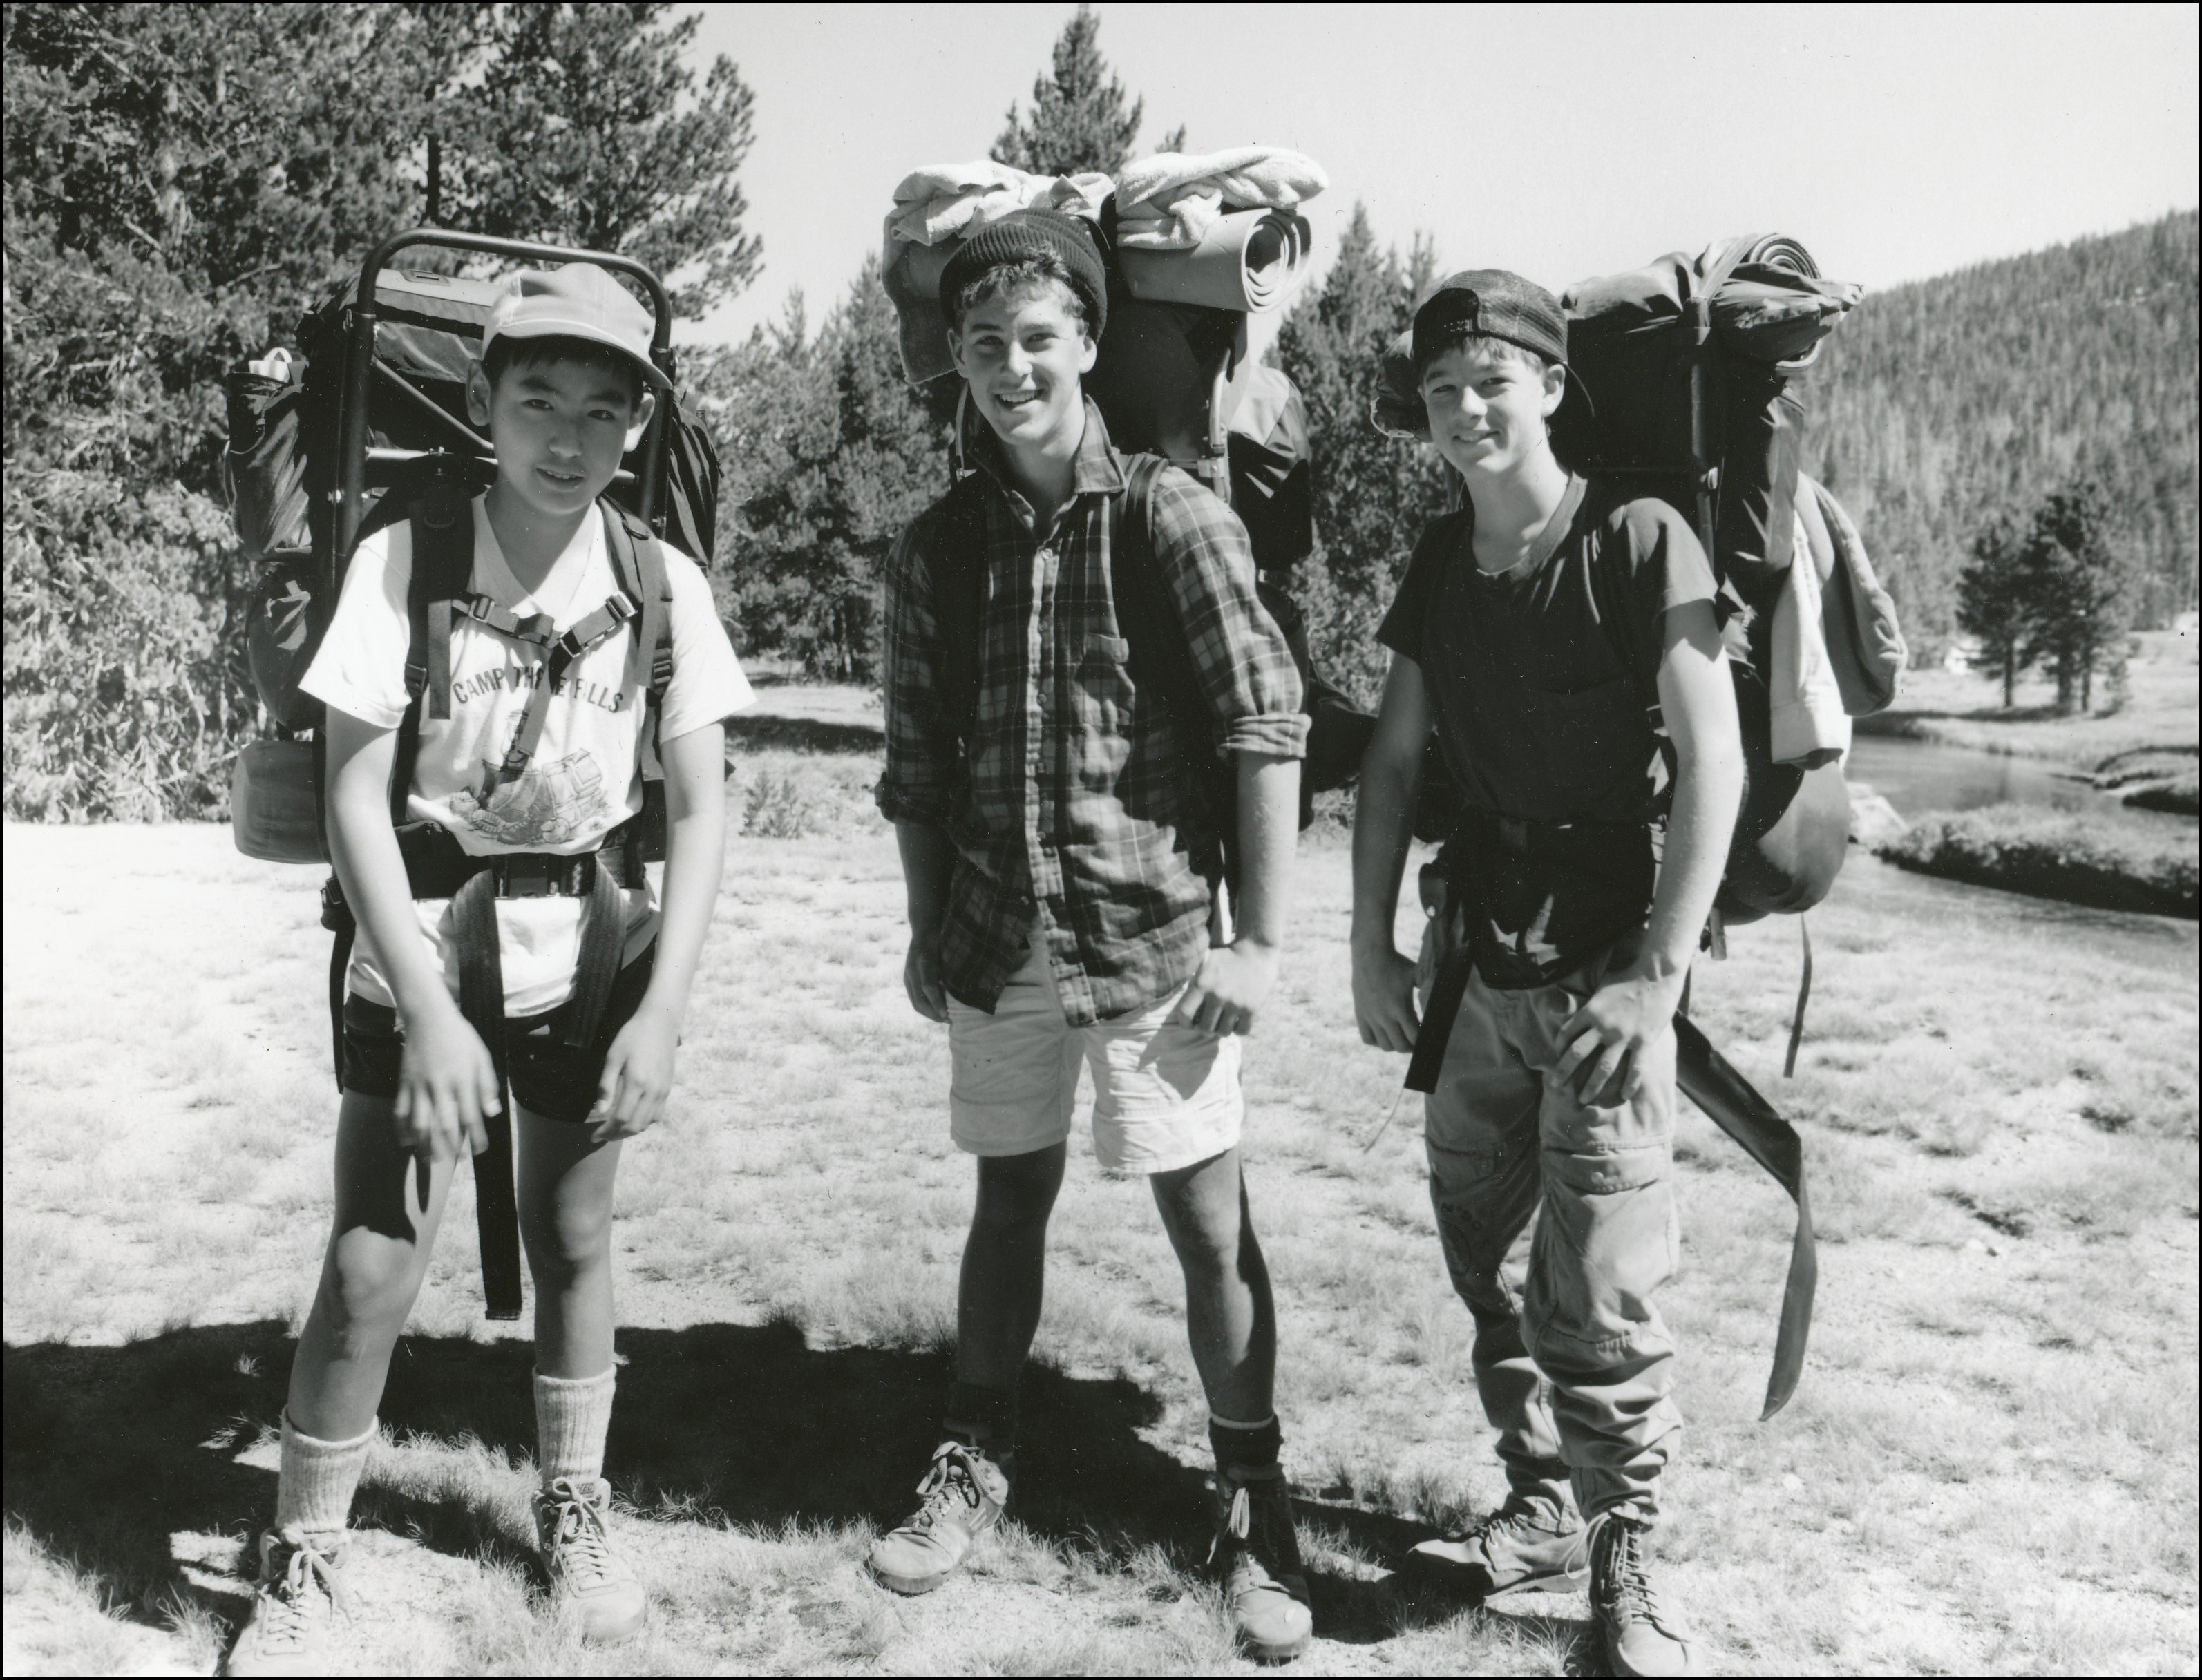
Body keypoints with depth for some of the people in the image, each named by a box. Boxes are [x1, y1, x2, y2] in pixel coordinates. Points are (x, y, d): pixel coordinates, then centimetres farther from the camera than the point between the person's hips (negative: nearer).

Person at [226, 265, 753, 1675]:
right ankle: (306, 1560, 18)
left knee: (574, 1234, 13)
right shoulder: (405, 558, -12)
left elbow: (701, 810, -5)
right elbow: (355, 793, -13)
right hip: (420, 944, -2)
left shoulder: (665, 586, -7)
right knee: (372, 1263, -3)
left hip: (592, 952, 2)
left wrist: (662, 1010, -13)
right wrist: (429, 1011, -18)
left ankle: (576, 1504, 34)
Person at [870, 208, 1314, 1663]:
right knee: (1010, 1201, 17)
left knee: (1210, 1221, 4)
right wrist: (926, 931, 9)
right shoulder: (939, 545, 3)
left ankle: (1253, 1503, 20)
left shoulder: (1175, 520, -9)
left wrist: (1262, 940, -12)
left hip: (1154, 936, -3)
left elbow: (1270, 730, -10)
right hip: (997, 943, 4)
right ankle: (977, 1464, 34)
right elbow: (916, 763, 9)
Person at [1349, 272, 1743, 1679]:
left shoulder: (1639, 540, -10)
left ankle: (1625, 1559, 16)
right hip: (1476, 966, 6)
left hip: (1603, 969, -6)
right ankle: (1542, 1509, 29)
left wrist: (1660, 975, -16)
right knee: (1488, 1262, 12)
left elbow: (1713, 765, -13)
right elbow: (1394, 759, 11)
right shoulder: (1440, 561, 8)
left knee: (1601, 1291, -4)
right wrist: (1373, 948, 6)